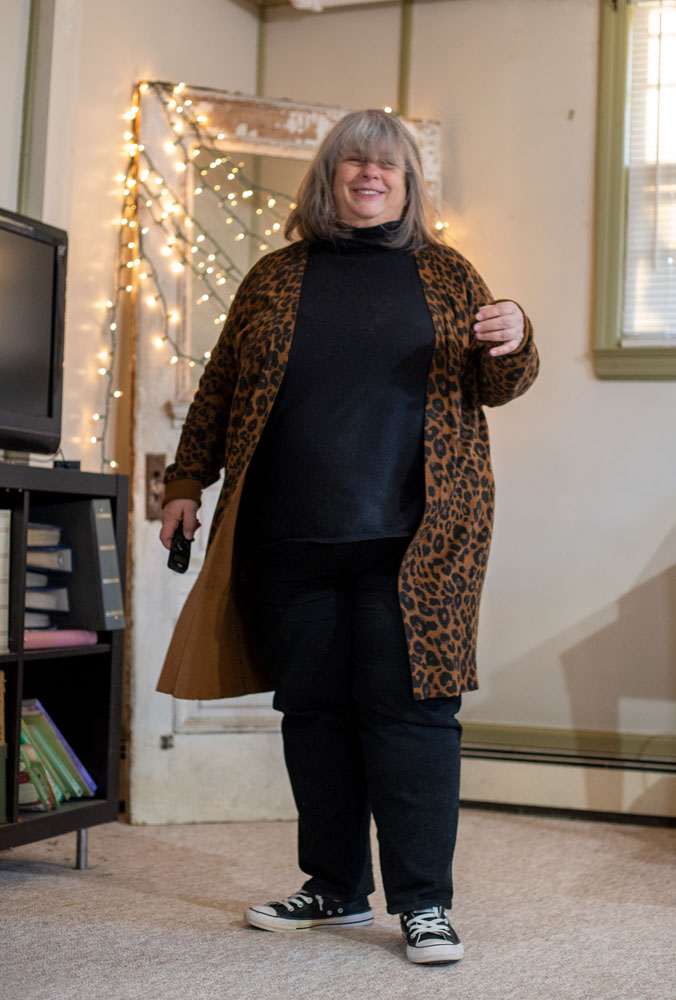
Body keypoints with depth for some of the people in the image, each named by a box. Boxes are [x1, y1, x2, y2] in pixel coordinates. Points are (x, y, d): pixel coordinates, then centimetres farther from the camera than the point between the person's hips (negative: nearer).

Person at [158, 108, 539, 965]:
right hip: (288, 542, 2)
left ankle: (423, 902, 3)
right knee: (314, 709, 7)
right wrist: (187, 480, 13)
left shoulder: (445, 275, 12)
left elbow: (494, 387, 11)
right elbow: (219, 388, 17)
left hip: (409, 541, -2)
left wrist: (510, 345, -11)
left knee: (408, 705, -5)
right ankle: (337, 888, 20)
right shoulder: (275, 277, 14)